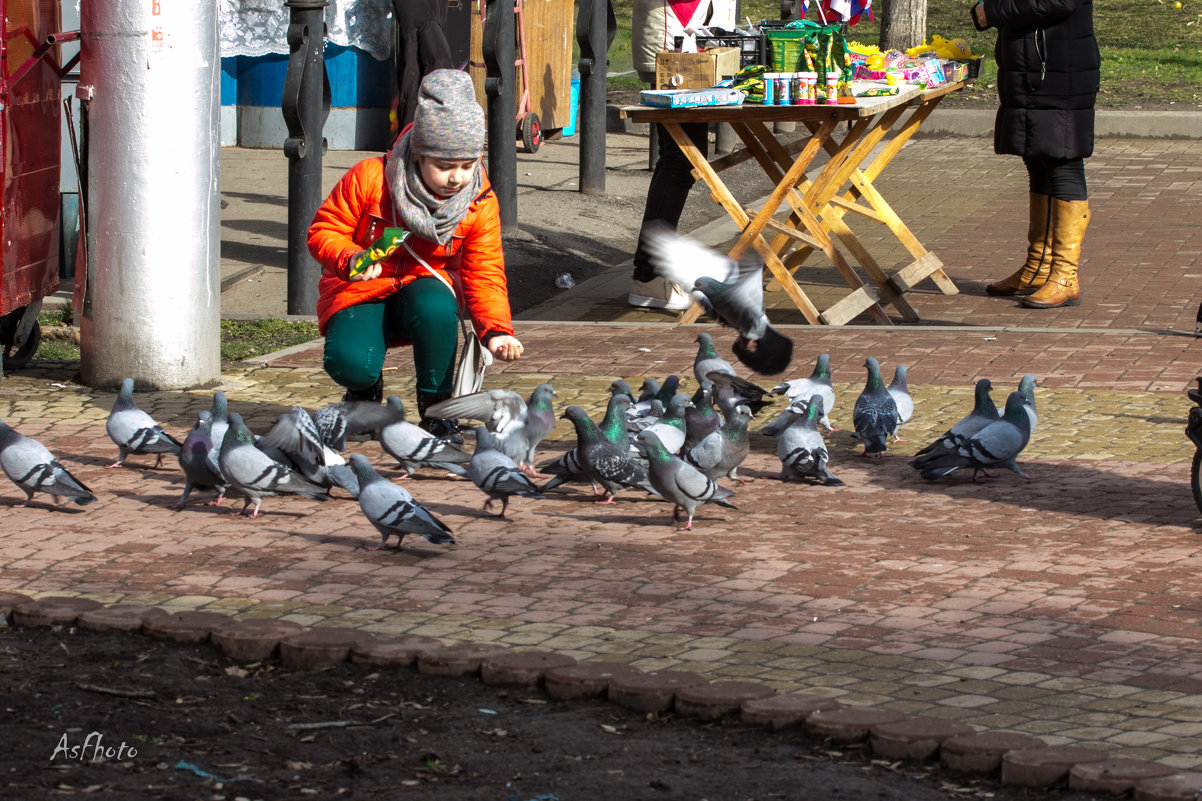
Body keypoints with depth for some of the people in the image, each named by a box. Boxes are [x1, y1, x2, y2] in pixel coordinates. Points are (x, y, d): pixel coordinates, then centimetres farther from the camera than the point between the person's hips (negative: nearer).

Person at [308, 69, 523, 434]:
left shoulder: (480, 203, -11)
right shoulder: (369, 178, -18)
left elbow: (484, 273, -9)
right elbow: (323, 230, -8)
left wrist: (495, 330, -27)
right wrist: (350, 258, -31)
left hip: (425, 286, 2)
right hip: (361, 291, -2)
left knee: (435, 307, -38)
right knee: (351, 363, -32)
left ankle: (436, 405, -14)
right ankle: (365, 391, 9)